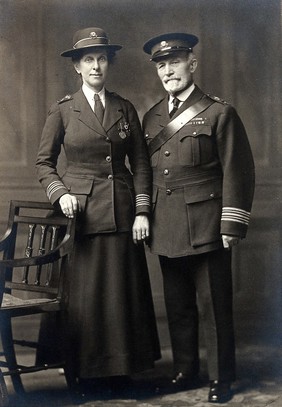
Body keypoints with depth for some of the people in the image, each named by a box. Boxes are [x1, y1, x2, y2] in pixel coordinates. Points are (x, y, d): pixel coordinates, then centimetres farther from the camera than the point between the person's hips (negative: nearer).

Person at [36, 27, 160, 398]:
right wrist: (60, 194, -12)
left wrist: (142, 211, -1)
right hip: (80, 212, -2)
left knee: (122, 290, 5)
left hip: (121, 213, 2)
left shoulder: (125, 109, 8)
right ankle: (88, 369, 14)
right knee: (84, 292, 2)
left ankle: (120, 367, 16)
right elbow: (44, 163, 5)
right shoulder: (62, 110, 2)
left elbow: (141, 163, 7)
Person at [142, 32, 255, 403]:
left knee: (214, 306, 1)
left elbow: (238, 172, -7)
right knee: (178, 306, 12)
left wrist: (232, 225, -11)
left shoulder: (219, 113, -4)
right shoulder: (152, 118, 12)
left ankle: (221, 379, 13)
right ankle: (185, 370, 26)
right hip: (167, 231, 5)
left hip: (206, 229, -5)